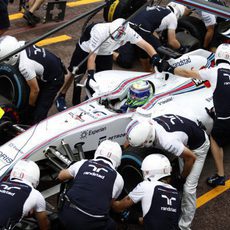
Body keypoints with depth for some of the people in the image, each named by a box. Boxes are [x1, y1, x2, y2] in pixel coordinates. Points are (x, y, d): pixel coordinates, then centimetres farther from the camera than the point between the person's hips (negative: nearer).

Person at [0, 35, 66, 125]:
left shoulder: (24, 66, -35)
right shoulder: (21, 44, -14)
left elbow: (35, 90, -22)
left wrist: (30, 106, -2)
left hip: (54, 80, -8)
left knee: (40, 112, -5)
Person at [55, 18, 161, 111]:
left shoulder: (128, 32, -34)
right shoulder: (100, 32, -43)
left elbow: (145, 44, -31)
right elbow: (92, 56, -40)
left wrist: (155, 57, -47)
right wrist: (90, 75, -47)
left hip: (105, 53, 4)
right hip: (86, 49, -4)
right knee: (76, 73, 0)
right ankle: (61, 97, 17)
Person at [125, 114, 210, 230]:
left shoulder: (167, 141, -43)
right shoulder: (148, 124, -25)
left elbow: (191, 157, -27)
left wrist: (181, 178, -12)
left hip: (198, 145, -7)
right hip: (185, 143, 7)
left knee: (188, 187, -5)